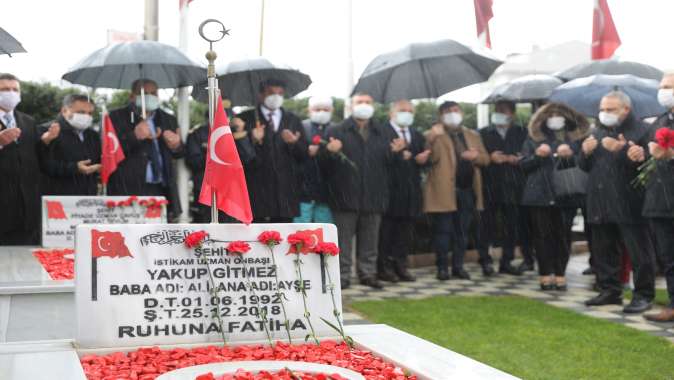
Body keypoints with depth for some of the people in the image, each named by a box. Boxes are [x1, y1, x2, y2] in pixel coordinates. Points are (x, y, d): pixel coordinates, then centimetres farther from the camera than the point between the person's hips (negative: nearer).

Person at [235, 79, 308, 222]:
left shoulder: (293, 120, 15)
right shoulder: (246, 119, 4)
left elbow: (304, 154, 11)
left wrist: (294, 143, -10)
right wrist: (253, 141, -21)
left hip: (285, 190, 3)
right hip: (257, 190, -3)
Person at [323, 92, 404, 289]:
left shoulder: (382, 134, 14)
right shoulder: (336, 132, 2)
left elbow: (389, 162, 11)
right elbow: (325, 163, -2)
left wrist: (395, 151, -9)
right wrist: (330, 152, -23)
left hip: (373, 197, 4)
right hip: (345, 196, -3)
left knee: (370, 240, 11)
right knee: (343, 240, 0)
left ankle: (368, 273, 21)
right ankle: (342, 275, 9)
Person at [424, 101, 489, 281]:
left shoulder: (473, 135, 17)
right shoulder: (435, 135, 0)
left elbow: (486, 159, 14)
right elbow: (433, 158, -15)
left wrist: (476, 156, -7)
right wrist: (433, 139, -30)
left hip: (468, 190, 5)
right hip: (445, 191, -5)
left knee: (462, 231, 10)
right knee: (443, 230, -1)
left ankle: (458, 266, 18)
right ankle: (442, 267, 6)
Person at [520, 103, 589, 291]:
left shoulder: (576, 138, 9)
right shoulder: (533, 138, 11)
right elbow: (523, 165, 6)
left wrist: (570, 155, -16)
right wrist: (537, 155, -11)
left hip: (566, 195, 0)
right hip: (540, 194, 0)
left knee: (563, 236, 0)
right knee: (543, 236, 0)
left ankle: (560, 275, 7)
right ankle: (545, 275, 5)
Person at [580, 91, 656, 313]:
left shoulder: (640, 131, -7)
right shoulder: (597, 132, 17)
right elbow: (586, 167, 19)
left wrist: (622, 150, -26)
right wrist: (585, 153, -2)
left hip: (629, 204, -7)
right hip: (600, 203, 7)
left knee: (638, 253, -2)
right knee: (603, 251, 13)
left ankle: (643, 295, 6)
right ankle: (610, 290, 24)